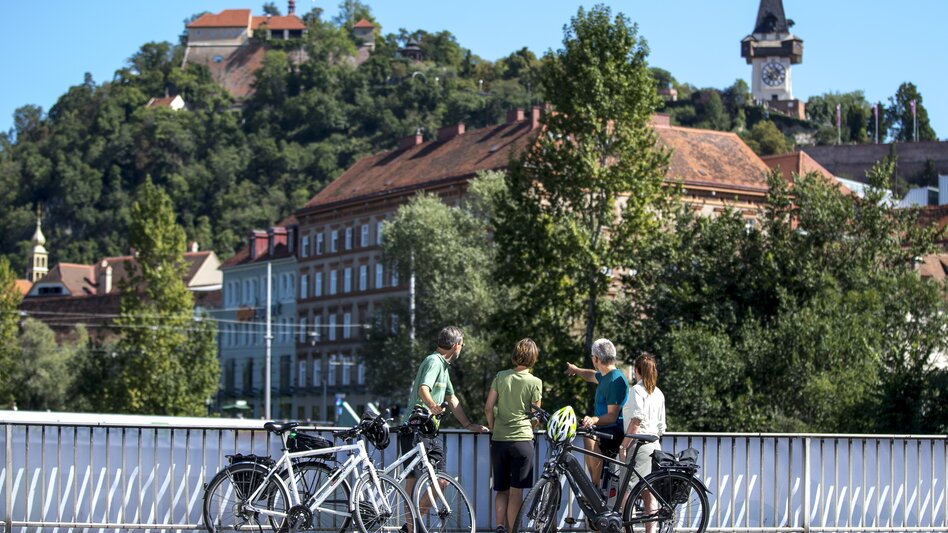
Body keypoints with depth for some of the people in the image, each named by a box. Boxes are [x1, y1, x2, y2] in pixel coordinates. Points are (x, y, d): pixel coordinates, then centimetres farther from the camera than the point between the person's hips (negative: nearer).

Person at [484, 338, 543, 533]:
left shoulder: (500, 377, 3)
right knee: (516, 491, 0)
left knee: (501, 490, 11)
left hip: (499, 440, 3)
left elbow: (488, 408, 2)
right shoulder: (535, 382, -4)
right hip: (522, 439, -3)